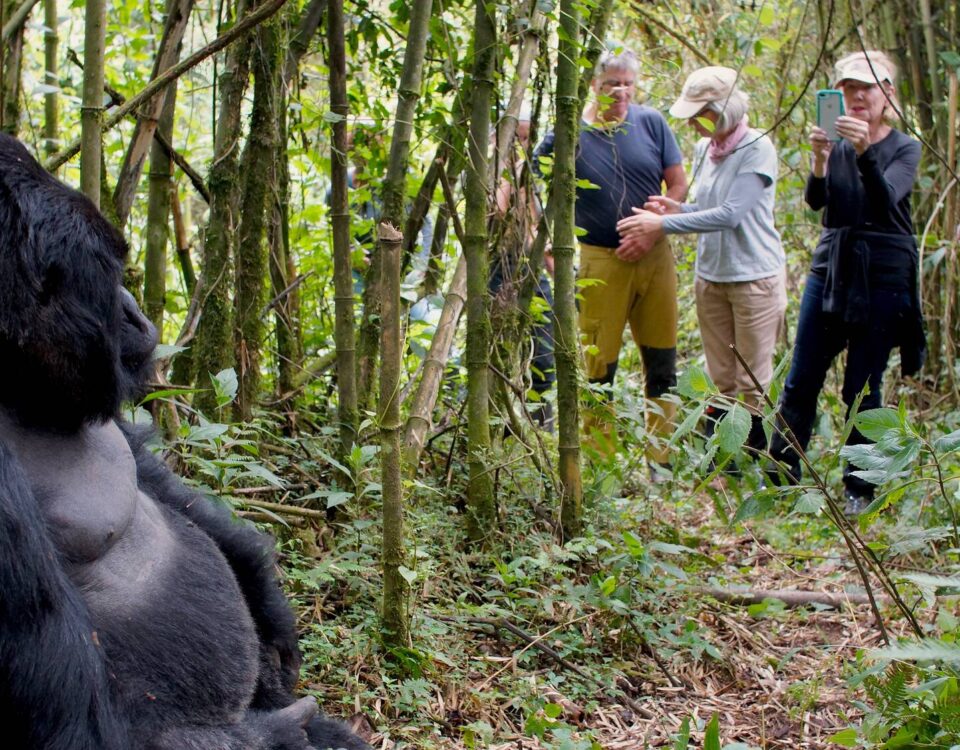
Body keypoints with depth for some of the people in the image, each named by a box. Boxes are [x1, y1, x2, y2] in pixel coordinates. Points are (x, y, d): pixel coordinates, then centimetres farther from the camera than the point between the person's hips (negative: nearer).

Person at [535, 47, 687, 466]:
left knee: (662, 364, 9)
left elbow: (679, 185, 5)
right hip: (601, 261, -3)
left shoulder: (651, 123, 3)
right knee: (600, 367, 0)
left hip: (654, 256, 3)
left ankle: (660, 460, 21)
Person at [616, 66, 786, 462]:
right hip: (710, 276, 7)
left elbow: (730, 215, -23)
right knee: (721, 382, 12)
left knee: (753, 385, 1)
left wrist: (662, 225, -20)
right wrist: (676, 209, -4)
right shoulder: (703, 150, 6)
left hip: (755, 277, -7)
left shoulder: (757, 149, -16)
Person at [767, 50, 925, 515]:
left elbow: (887, 199, -22)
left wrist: (865, 152, -38)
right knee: (800, 383, 2)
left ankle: (859, 490, 12)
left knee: (862, 389, 1)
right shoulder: (835, 144, 6)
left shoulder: (904, 148, -2)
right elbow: (816, 200, -11)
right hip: (830, 271, 3)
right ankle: (781, 478, 12)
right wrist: (820, 160, -31)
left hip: (883, 280, -3)